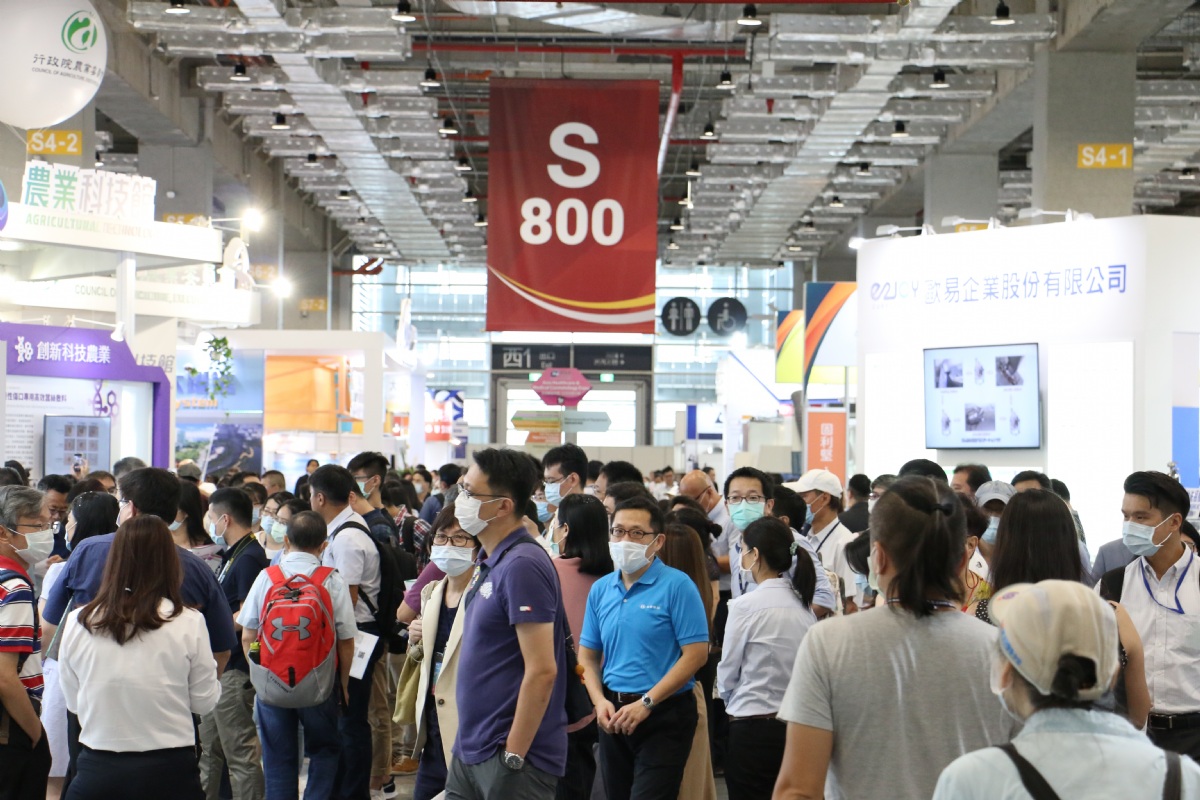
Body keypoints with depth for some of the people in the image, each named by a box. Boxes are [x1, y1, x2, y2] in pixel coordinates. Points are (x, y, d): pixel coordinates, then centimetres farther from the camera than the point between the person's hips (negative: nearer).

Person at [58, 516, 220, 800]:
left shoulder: (77, 622, -4)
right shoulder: (188, 623, -10)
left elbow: (73, 702, 7)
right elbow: (205, 702, -1)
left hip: (96, 768, 2)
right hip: (168, 770, -1)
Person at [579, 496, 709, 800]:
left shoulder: (676, 586, -9)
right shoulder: (601, 590, 7)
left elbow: (696, 653, -14)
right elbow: (588, 653, 12)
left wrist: (646, 703, -16)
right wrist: (600, 701, -5)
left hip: (664, 715, -6)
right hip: (614, 714, 6)